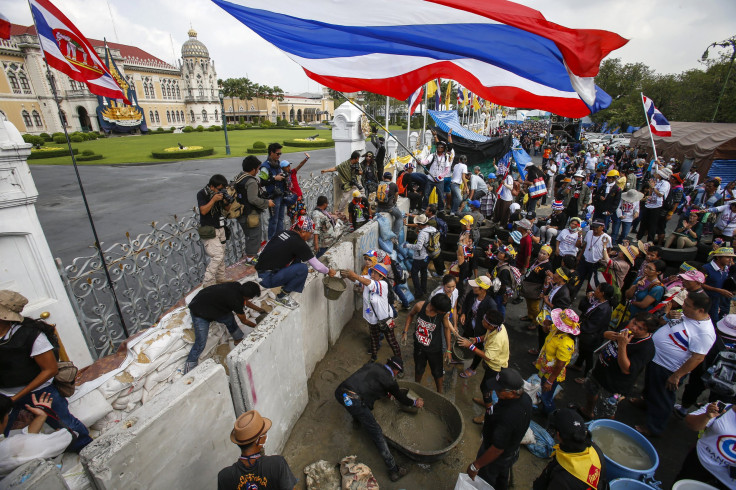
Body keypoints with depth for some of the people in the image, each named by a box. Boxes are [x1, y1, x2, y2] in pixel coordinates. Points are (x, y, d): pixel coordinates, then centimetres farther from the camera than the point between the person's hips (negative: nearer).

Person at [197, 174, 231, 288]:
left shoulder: (221, 193, 5)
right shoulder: (202, 194, -11)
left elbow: (227, 209, 10)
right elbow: (203, 211, -20)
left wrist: (226, 202, -11)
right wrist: (214, 199, -26)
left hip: (220, 228, 7)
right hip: (208, 230, -7)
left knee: (221, 256, 11)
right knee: (217, 255, -15)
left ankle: (221, 279, 24)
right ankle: (207, 283, -5)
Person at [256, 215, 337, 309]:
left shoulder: (285, 232, 5)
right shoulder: (299, 243, -17)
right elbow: (317, 266, -11)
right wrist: (328, 271, 8)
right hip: (267, 279, -9)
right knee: (303, 269, -18)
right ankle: (281, 297, -4)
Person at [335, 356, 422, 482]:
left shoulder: (372, 365, 20)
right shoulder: (389, 380, 6)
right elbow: (401, 398, 21)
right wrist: (415, 403, 40)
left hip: (339, 392, 7)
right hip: (354, 400, -7)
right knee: (376, 433, 5)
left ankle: (357, 419, 60)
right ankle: (393, 470, 12)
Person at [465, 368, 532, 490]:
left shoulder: (507, 417, -46)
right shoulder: (525, 398, -21)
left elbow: (497, 449, -34)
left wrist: (475, 466, -22)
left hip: (496, 458, -6)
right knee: (502, 479, 34)